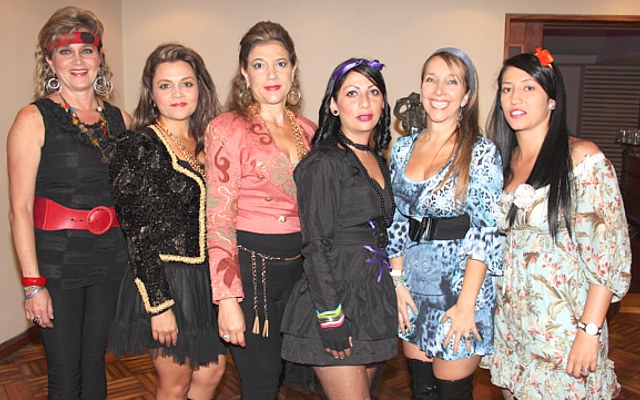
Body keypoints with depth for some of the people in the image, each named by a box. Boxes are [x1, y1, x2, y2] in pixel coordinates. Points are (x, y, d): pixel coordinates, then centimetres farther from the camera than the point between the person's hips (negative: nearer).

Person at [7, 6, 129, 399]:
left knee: (96, 362, 15)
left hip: (112, 258, 4)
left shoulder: (120, 118, 7)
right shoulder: (34, 119, -6)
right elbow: (20, 209, -9)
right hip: (56, 259, -4)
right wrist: (32, 284, -13)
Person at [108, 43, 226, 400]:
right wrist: (158, 303, -16)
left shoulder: (205, 143, 7)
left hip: (207, 277, 6)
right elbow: (138, 232, -14)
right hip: (164, 280, -6)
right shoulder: (138, 147, -12)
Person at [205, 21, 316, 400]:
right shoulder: (227, 129, -8)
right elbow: (219, 219, -11)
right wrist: (227, 299, -16)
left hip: (299, 265, 6)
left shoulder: (308, 130, 9)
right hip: (249, 264, -5)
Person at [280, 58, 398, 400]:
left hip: (376, 301, 8)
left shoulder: (377, 161, 13)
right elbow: (316, 248, -15)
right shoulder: (324, 163, -12)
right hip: (335, 298, -7)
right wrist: (331, 320, -18)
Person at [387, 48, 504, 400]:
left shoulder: (482, 152, -9)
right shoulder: (403, 148, 6)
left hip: (460, 283, -4)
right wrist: (398, 280, 2)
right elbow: (396, 220, 10)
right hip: (413, 285, 5)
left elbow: (487, 232, -12)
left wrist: (466, 304, -16)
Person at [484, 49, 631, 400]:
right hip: (509, 322, 5)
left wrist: (590, 331, -17)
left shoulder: (582, 158, -10)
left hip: (562, 326, -5)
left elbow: (609, 252, -13)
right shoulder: (503, 163, 7)